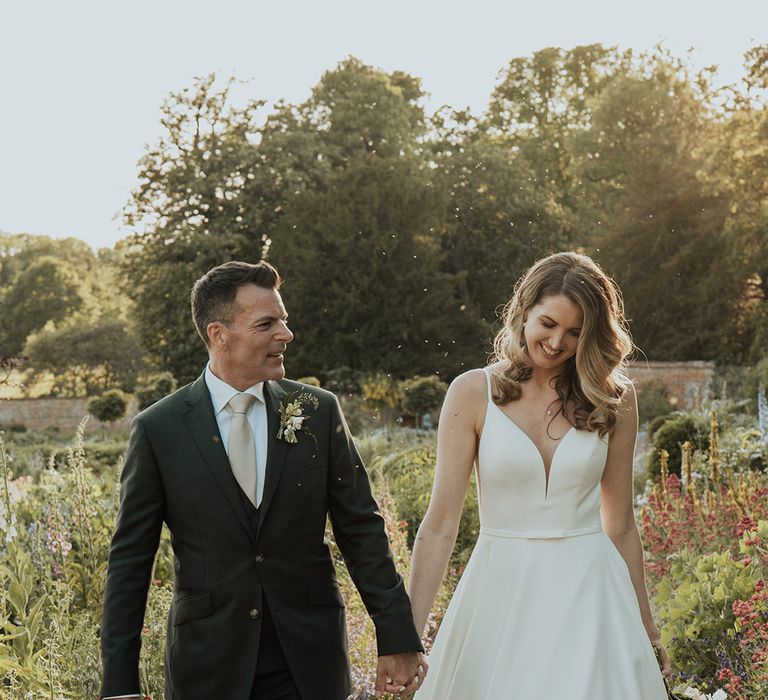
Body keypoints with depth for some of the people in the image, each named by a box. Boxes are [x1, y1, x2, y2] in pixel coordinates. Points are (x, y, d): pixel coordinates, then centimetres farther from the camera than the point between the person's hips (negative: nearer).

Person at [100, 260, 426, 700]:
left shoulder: (319, 411, -1)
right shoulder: (158, 430, -5)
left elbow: (362, 531, 2)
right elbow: (131, 562, -2)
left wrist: (397, 638, 0)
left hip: (310, 663, 1)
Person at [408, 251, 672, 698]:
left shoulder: (614, 398, 1)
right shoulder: (473, 393, -5)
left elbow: (620, 525, 9)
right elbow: (441, 525, -6)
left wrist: (646, 627, 13)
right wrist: (408, 633, -11)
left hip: (590, 596, 1)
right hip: (502, 595, -1)